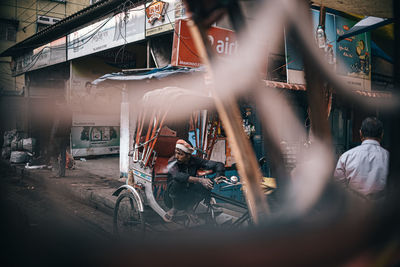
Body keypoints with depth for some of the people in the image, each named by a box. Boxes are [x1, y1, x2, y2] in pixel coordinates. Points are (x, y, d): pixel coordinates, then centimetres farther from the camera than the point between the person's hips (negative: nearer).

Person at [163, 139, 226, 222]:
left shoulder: (195, 161, -9)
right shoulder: (172, 162, -18)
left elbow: (218, 165, -11)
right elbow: (178, 175, -40)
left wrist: (218, 176, -33)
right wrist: (199, 180, -49)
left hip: (188, 196, 3)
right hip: (174, 199, -3)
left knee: (209, 184, -21)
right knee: (176, 182, -35)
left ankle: (189, 207, -2)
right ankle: (175, 208, -7)